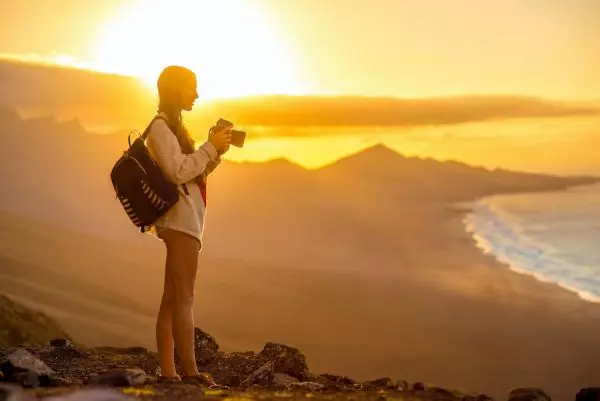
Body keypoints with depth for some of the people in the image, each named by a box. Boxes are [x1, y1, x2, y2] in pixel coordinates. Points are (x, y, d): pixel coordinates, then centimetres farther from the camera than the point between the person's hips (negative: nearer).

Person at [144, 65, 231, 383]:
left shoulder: (171, 126, 22)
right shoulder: (161, 127, -8)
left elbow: (191, 174, 20)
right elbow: (178, 172, -17)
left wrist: (214, 154, 6)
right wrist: (210, 147, -12)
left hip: (182, 219, 10)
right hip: (181, 217, -10)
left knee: (172, 298, 5)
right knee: (184, 297, -15)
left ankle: (168, 371, 6)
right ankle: (190, 371, -19)